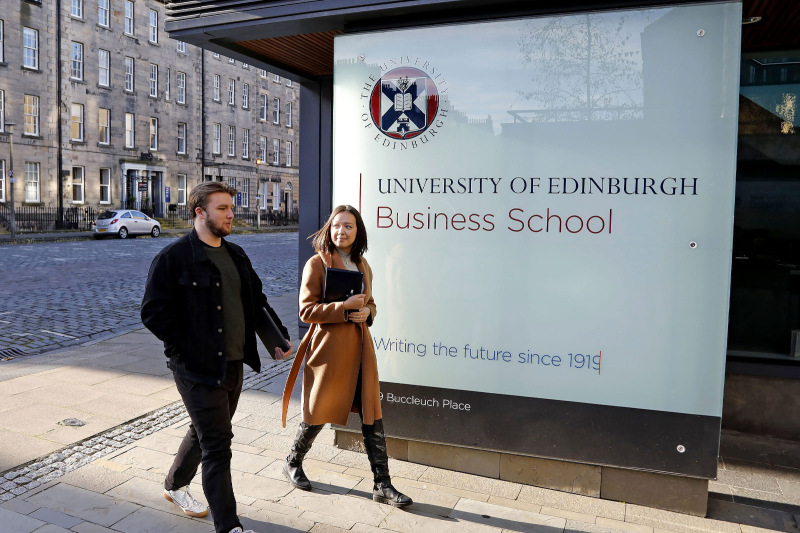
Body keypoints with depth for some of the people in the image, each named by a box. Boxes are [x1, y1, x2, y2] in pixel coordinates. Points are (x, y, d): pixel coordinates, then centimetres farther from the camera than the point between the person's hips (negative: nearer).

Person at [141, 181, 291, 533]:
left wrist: (279, 336, 11)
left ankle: (175, 485, 48)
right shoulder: (174, 257, -12)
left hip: (234, 365, 8)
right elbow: (153, 312, -14)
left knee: (205, 433, 23)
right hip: (198, 369, -7)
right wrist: (187, 347, -16)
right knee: (218, 444, -4)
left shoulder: (236, 255, 11)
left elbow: (257, 301, 19)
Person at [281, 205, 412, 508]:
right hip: (329, 347, -5)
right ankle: (293, 463, 37)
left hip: (359, 347, 5)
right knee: (318, 412, 10)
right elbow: (307, 310, -11)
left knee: (372, 415, 5)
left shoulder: (362, 266, 12)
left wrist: (366, 312, -2)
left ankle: (382, 485, 15)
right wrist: (345, 307, -21)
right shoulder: (317, 264, -7)